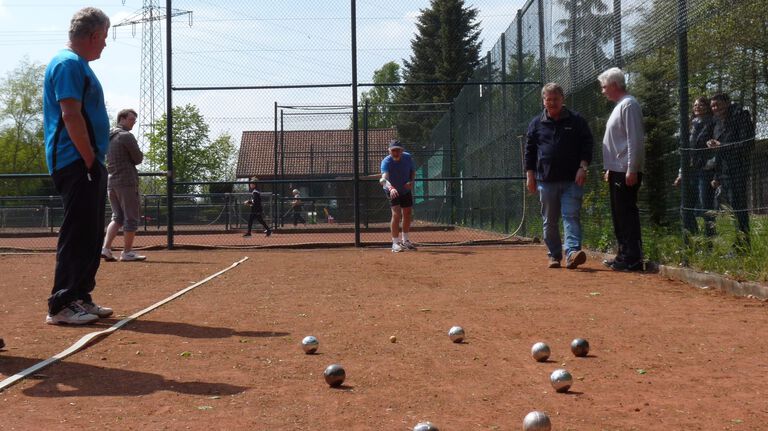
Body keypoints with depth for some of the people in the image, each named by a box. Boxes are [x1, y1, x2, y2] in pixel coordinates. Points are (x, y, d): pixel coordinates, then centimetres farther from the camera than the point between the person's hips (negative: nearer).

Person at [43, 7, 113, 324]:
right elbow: (70, 115, -20)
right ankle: (61, 306, -7)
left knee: (91, 236, 13)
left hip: (87, 164, 11)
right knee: (77, 234, -10)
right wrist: (90, 160, -19)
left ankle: (80, 298, 20)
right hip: (76, 164, -11)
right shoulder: (68, 63, -10)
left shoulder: (79, 65, 21)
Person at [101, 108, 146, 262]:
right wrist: (138, 155, 11)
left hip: (110, 181, 8)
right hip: (127, 180, -8)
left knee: (117, 217, 14)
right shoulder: (126, 136, -10)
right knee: (131, 218, 1)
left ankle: (105, 248, 1)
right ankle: (127, 253, 3)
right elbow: (138, 158, -9)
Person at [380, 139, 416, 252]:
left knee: (408, 214, 13)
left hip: (406, 190, 5)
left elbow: (413, 171, 1)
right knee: (396, 214, -21)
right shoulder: (386, 162, -31)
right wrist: (390, 188, -68)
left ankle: (405, 240, 32)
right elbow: (384, 178, -48)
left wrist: (411, 182, -19)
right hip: (392, 191, -5)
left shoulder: (407, 157, -17)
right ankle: (395, 243, -13)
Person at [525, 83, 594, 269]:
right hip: (546, 180, 2)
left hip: (572, 180, -2)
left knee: (571, 216, -12)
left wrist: (583, 167, -7)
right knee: (549, 221, 7)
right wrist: (530, 175, 6)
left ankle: (572, 252, -22)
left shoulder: (576, 120, 5)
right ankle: (554, 255, 16)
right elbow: (529, 150, 12)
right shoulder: (536, 123, 10)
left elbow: (587, 145, 5)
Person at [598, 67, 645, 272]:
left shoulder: (629, 105, -11)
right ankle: (624, 255, 21)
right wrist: (610, 169, 22)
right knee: (619, 215, 14)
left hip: (626, 172, -10)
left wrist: (631, 170, -22)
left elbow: (634, 140, -19)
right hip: (617, 171, 10)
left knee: (627, 214, -9)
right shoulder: (619, 106, 19)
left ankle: (633, 259, -6)